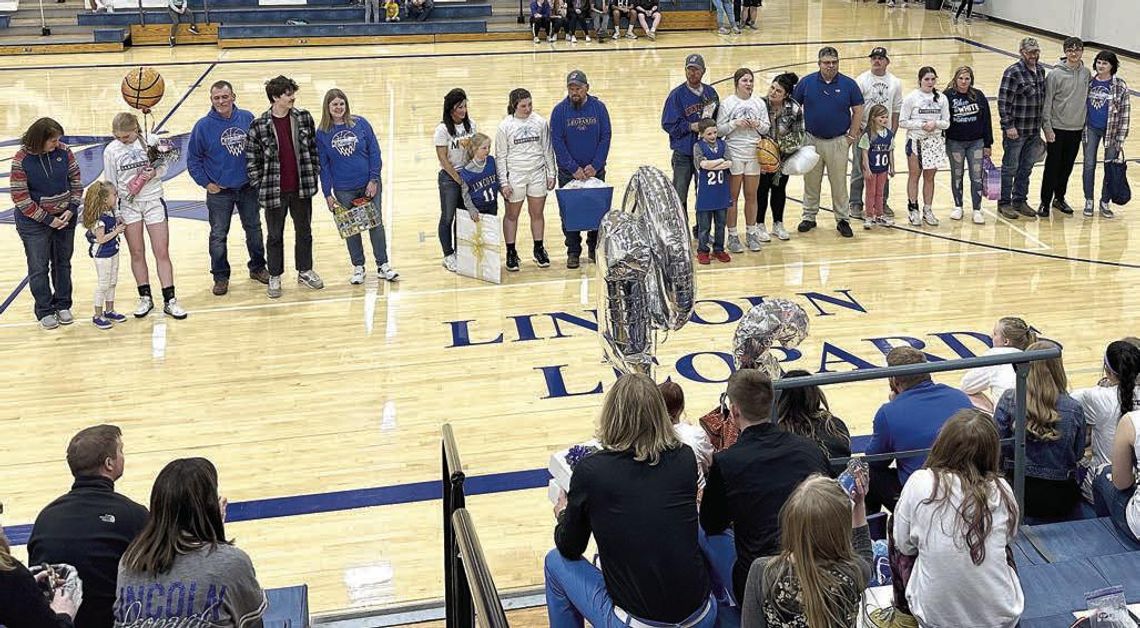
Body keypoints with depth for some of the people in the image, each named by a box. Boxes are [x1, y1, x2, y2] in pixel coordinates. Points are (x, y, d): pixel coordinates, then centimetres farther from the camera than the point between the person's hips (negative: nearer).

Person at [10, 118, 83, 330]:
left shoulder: (63, 151, -8)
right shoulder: (21, 160, -17)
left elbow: (75, 181, 2)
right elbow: (20, 197, -15)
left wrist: (72, 209, -10)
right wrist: (47, 220, -15)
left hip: (65, 218, 3)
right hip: (34, 222, -3)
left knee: (62, 263, 15)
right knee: (39, 268, 6)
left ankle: (63, 305, 30)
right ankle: (45, 311, 19)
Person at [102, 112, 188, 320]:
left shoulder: (151, 141, -6)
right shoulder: (111, 151, -3)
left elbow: (163, 167, 5)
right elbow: (110, 184, 2)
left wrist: (154, 173, -18)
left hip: (153, 201, -1)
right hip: (128, 204, 1)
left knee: (162, 253, -1)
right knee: (137, 254, 8)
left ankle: (169, 301, 5)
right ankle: (145, 298, 20)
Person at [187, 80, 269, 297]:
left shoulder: (247, 118, -5)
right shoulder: (203, 126, -11)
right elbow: (193, 159, -3)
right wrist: (206, 183, -6)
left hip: (248, 188, 2)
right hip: (219, 192, -2)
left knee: (254, 228, 15)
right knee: (218, 236, 6)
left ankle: (257, 267, 33)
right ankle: (220, 277, 20)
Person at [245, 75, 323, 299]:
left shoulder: (304, 118, -1)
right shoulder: (259, 126, -10)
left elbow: (314, 148, 7)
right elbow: (251, 159, -4)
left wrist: (314, 176, 4)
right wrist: (261, 186, -5)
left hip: (302, 188, 3)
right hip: (275, 192, -3)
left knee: (304, 232, 16)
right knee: (275, 236, 11)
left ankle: (305, 271, 32)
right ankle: (275, 276, 24)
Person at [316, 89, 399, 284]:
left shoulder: (360, 124, -3)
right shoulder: (322, 133, -2)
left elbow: (374, 152, -2)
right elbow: (323, 165, 1)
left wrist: (374, 180, -9)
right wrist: (327, 194, -3)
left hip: (369, 186, 0)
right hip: (344, 191, 0)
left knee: (376, 224, 3)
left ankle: (383, 265, 13)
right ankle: (358, 267, 19)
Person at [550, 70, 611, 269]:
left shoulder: (598, 107, -4)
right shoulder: (560, 110, -6)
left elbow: (605, 137, -3)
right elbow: (557, 142, -7)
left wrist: (595, 166, -12)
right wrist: (573, 168, -13)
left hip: (595, 170, 1)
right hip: (568, 172, -1)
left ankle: (595, 249, 20)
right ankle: (573, 252, 12)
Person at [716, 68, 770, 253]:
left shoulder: (759, 103, 5)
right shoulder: (727, 104, -4)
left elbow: (767, 127, 9)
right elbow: (719, 129, -5)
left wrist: (758, 124, -12)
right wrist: (735, 123, -19)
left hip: (754, 153, 3)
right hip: (733, 153, -3)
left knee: (751, 196, 10)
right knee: (732, 196, 3)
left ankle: (751, 233, 21)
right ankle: (732, 235, 10)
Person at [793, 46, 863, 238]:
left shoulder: (848, 84, -4)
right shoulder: (806, 82, -2)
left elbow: (858, 111, 2)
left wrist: (852, 136, -2)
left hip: (838, 141, -1)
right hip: (812, 141, 1)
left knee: (839, 183, 4)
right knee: (811, 182, 10)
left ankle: (842, 220, 14)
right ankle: (809, 217, 22)